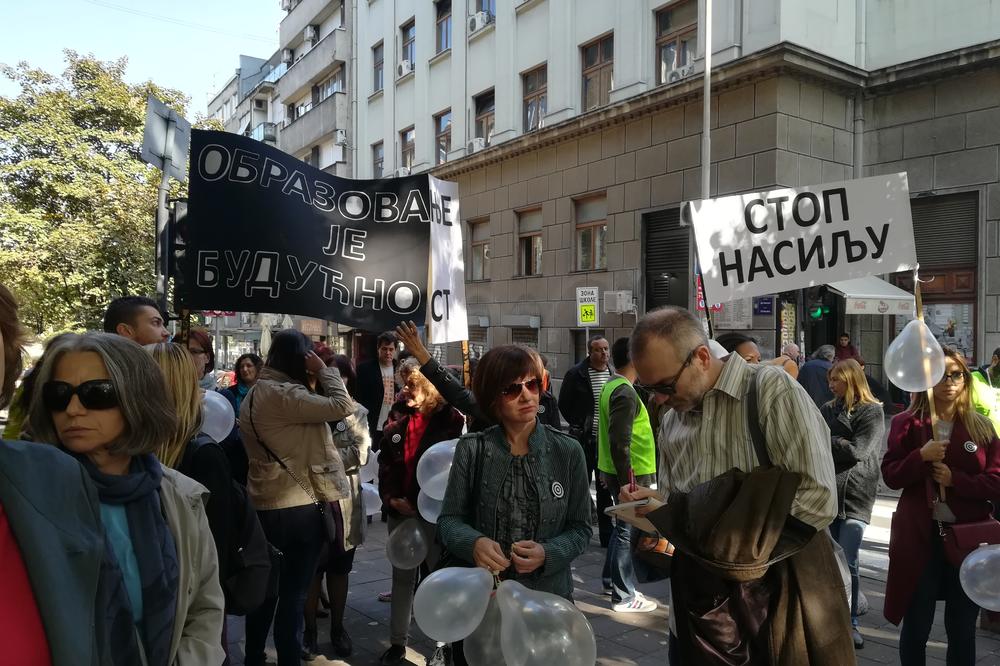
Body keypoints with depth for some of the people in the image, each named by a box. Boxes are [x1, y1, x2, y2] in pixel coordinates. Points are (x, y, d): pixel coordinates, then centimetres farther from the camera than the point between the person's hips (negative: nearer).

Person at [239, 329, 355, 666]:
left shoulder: (254, 395, 11)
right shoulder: (285, 394, -20)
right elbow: (342, 406, -22)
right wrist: (324, 370, -11)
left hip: (263, 506, 9)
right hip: (297, 508, -9)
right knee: (293, 593, 4)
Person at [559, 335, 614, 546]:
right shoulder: (576, 374, -6)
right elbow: (564, 404, -1)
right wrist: (578, 426, -2)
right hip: (584, 439, -3)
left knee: (606, 488, 11)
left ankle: (606, 533, 21)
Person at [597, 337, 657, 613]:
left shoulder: (611, 386, 11)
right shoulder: (625, 393, -20)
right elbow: (619, 442, -26)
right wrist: (626, 481, -24)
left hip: (615, 471, 10)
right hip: (629, 474, -10)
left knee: (623, 527, 21)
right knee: (627, 531, 0)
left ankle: (612, 580, 34)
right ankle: (624, 597, 9)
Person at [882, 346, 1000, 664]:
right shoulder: (906, 423, 0)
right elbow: (890, 476, -5)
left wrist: (955, 479, -15)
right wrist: (921, 456, -20)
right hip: (920, 539, -2)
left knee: (963, 631, 14)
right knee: (916, 629, 9)